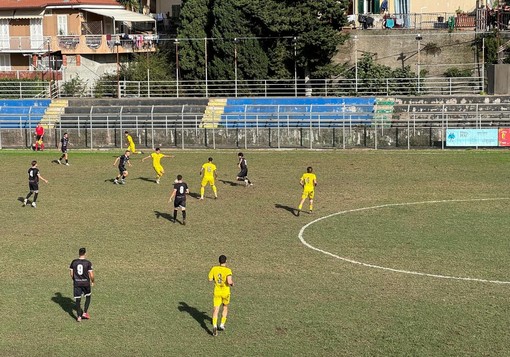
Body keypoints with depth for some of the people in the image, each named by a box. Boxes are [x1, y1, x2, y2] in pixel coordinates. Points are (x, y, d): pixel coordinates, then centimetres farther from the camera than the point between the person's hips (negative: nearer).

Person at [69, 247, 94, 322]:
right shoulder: (88, 263, -11)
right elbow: (91, 275, -10)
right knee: (88, 297, 21)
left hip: (77, 283, 2)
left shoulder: (74, 262, -2)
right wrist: (92, 282, 8)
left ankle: (79, 316, 7)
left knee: (77, 299, 7)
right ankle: (85, 312, 16)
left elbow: (71, 273, 4)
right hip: (86, 283, -2)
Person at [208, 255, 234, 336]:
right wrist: (232, 283, -5)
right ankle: (222, 324, 22)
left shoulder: (214, 269, -5)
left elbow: (210, 279, 1)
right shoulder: (228, 270, -17)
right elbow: (229, 281, -27)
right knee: (225, 307, 24)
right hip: (225, 292, -2)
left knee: (216, 309, -1)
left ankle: (214, 326, -21)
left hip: (217, 291, 2)